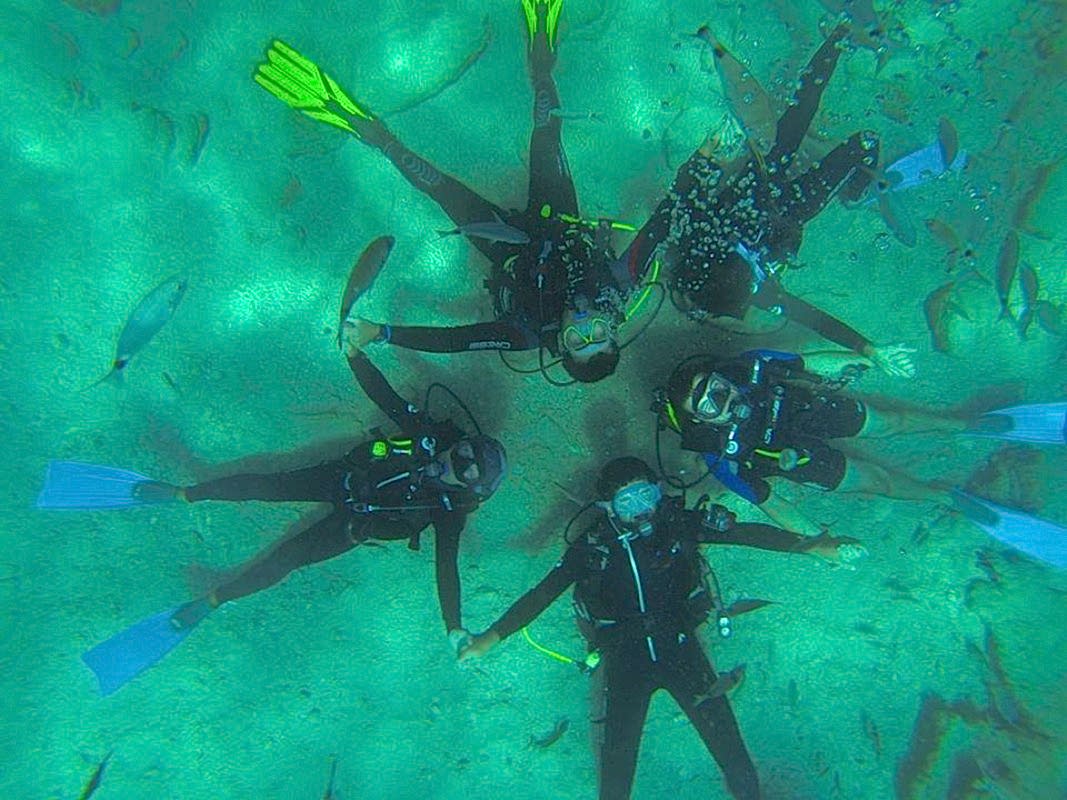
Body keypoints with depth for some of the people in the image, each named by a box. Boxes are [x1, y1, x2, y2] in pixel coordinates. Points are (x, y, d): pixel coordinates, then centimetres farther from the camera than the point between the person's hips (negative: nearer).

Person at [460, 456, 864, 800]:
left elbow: (747, 532, -4)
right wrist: (491, 636, -10)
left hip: (681, 648, 1)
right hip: (625, 660, 0)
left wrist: (810, 545, -12)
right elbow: (543, 593, -6)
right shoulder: (592, 546, -7)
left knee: (738, 767, 0)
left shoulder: (678, 522, -6)